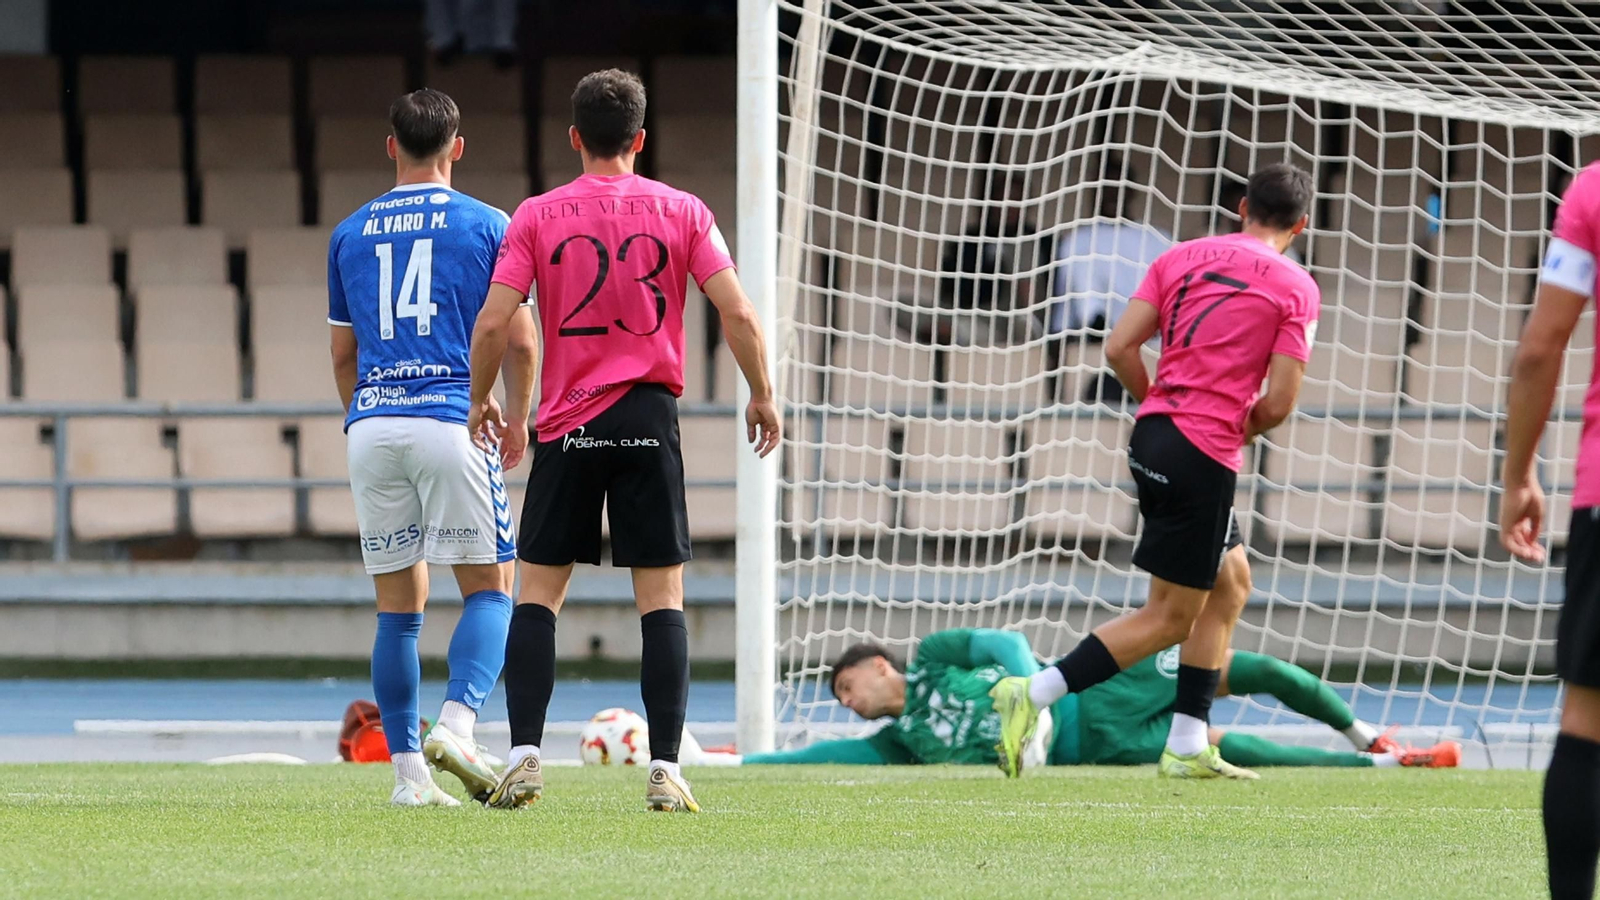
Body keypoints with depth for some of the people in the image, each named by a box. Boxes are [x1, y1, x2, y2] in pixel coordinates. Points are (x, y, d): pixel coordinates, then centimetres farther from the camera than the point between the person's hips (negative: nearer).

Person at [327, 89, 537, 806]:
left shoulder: (351, 233, 13)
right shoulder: (487, 225, 3)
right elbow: (519, 340, 1)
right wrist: (516, 424, 16)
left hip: (372, 424, 3)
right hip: (454, 421, -3)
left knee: (398, 606, 7)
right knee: (489, 589, 4)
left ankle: (407, 770, 5)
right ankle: (456, 726, -18)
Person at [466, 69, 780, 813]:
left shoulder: (538, 216, 1)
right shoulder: (681, 212, 2)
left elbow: (493, 323, -3)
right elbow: (738, 314, -3)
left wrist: (481, 398, 14)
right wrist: (762, 395, 11)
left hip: (567, 424, 0)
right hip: (649, 418, 0)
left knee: (538, 592, 7)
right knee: (662, 597, 1)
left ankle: (524, 756, -3)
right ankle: (665, 771, -5)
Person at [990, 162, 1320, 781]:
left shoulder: (1181, 258, 11)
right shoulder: (1295, 288, -4)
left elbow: (1120, 348, 4)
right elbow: (1277, 403, -9)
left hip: (1154, 431, 7)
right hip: (1206, 457, -7)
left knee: (1230, 584, 20)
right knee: (1170, 617, 1)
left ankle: (1188, 747, 18)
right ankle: (1034, 695, -8)